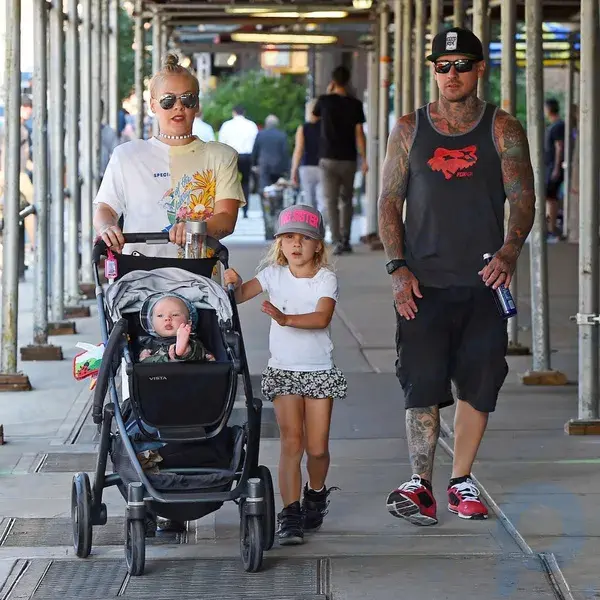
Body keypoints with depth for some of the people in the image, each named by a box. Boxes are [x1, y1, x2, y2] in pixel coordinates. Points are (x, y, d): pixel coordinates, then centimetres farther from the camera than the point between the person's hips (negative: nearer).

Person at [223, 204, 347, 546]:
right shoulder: (274, 274, 2)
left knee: (317, 447, 0)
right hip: (284, 371, 1)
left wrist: (286, 319, -37)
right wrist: (234, 282, -28)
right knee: (292, 442, -9)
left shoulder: (326, 278, -7)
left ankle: (316, 493, 30)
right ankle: (291, 513, -8)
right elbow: (240, 296, -7)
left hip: (319, 371, -1)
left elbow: (322, 317, -23)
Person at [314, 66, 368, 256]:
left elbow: (313, 115, 18)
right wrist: (364, 159, -1)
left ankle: (337, 241, -12)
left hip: (328, 159, -1)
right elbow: (359, 133, -5)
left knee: (331, 201, -2)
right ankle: (345, 239, 15)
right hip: (348, 159, 1)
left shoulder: (325, 101, -3)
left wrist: (328, 93, 17)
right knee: (346, 200, 16)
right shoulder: (355, 104, -3)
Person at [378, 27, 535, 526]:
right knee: (422, 383, -7)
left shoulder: (503, 130, 4)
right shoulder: (410, 129, 7)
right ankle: (421, 483, -2)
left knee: (478, 384, 2)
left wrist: (509, 252, -21)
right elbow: (389, 203, 8)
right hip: (423, 282, 0)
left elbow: (523, 198, -2)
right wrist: (398, 268, -4)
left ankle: (461, 481, 14)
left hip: (483, 282, 0)